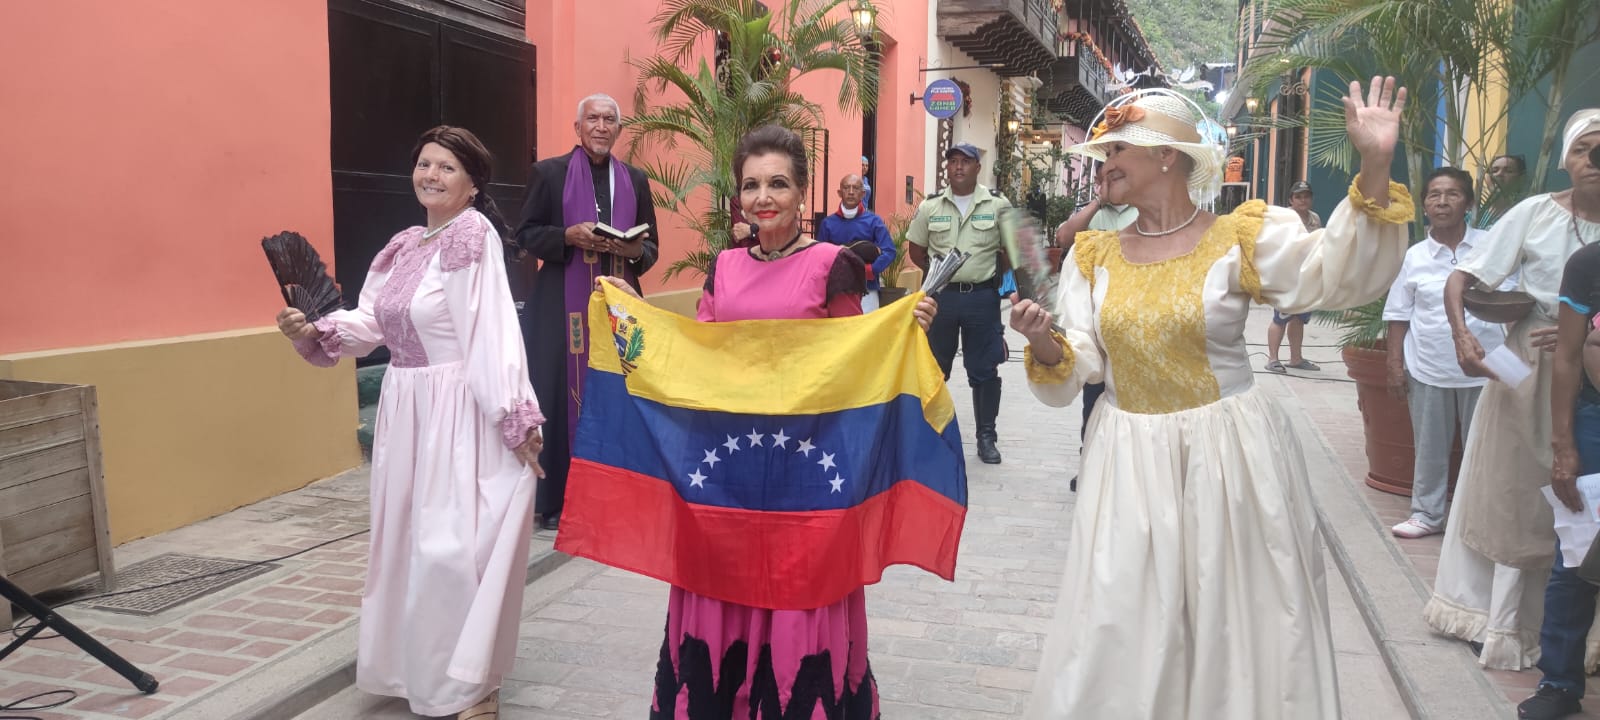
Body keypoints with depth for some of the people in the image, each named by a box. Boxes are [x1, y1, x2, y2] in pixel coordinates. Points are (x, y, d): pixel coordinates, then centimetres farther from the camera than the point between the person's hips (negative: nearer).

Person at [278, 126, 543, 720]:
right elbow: (369, 323, 8)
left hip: (461, 411, -8)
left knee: (454, 542, -5)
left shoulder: (474, 236, -13)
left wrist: (517, 417, -26)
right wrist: (313, 332, -10)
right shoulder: (402, 246, 11)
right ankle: (416, 667, 35)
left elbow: (494, 332, -22)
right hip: (405, 408, 9)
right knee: (408, 537, 17)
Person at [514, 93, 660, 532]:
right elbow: (526, 234, 2)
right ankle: (555, 499, 7)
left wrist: (635, 250, -10)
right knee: (560, 397, -2)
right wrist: (568, 236, -15)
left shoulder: (636, 180, 12)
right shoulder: (548, 173, 3)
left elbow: (652, 247, 13)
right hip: (563, 306, -3)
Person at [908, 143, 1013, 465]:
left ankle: (986, 437, 16)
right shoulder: (930, 207, 3)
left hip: (982, 296, -1)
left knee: (985, 370, 4)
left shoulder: (998, 205, -1)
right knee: (934, 366, 10)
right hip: (941, 295, 1)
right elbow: (916, 249, 11)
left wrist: (994, 275, 0)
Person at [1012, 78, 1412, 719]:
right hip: (1129, 461, 3)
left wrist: (1375, 171, -30)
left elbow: (1340, 273, -18)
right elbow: (1077, 366, 3)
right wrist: (1045, 343, -19)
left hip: (1229, 454, -3)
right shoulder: (1095, 255, 6)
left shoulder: (1239, 237, -4)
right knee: (1123, 630, 9)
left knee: (1234, 621, 8)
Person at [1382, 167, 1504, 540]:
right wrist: (1395, 364, -1)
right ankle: (1427, 513, 25)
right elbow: (1399, 315, 4)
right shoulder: (1415, 256, 0)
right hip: (1428, 369, 1)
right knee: (1429, 447, 12)